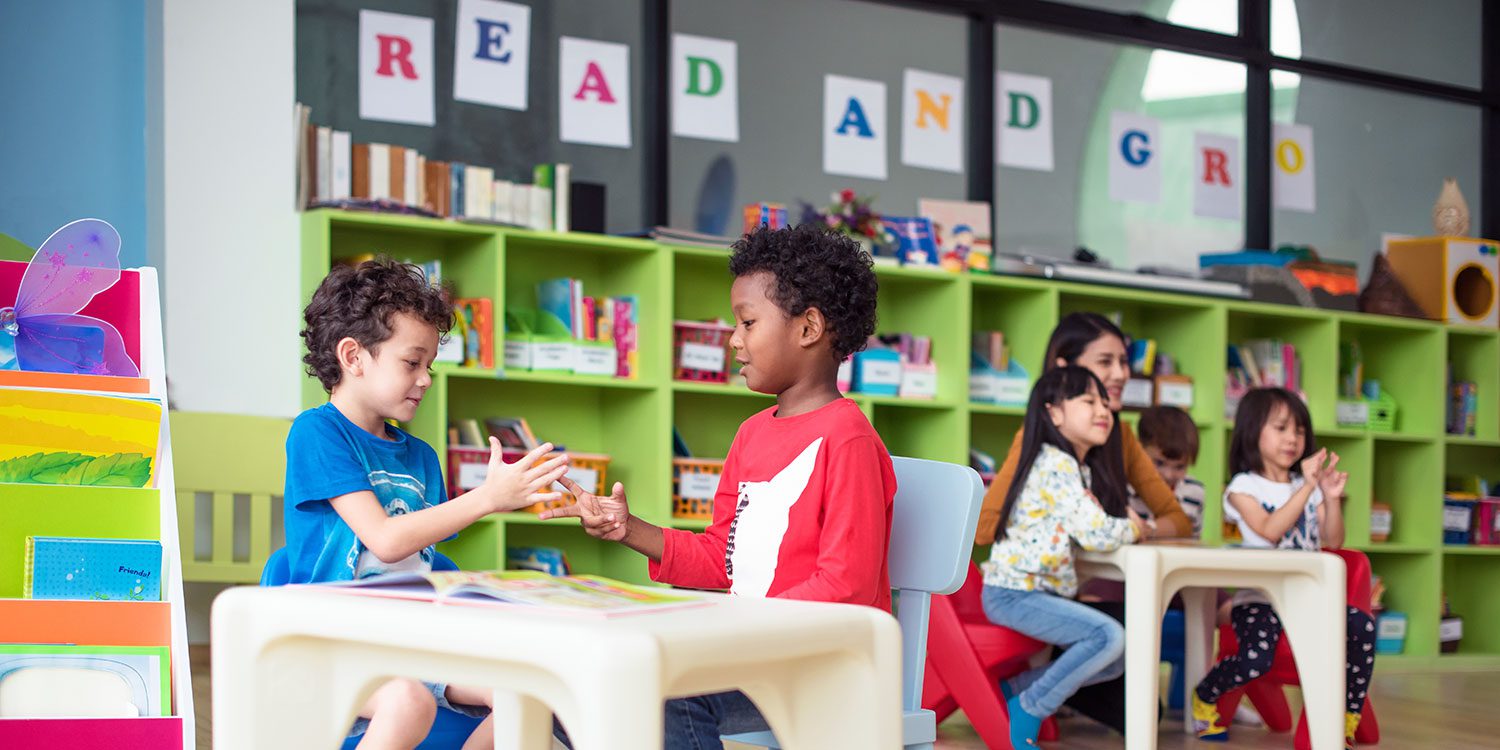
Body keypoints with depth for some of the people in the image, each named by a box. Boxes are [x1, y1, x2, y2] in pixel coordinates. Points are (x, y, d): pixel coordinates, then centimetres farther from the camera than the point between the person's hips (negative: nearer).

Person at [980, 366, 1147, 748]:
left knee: (1116, 660, 9)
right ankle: (1027, 711, -12)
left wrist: (1127, 521, -2)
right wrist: (1134, 529, -3)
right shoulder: (1056, 465, -16)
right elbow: (1095, 533, -22)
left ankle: (1012, 689, 11)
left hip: (1040, 593, 10)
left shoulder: (1082, 469, 16)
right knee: (1108, 636, -24)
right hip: (1013, 593, -10)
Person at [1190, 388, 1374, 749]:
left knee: (1362, 625, -23)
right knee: (1256, 659, -31)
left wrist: (1332, 498, -9)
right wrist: (1307, 488, -21)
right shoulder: (1244, 487, 0)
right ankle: (1204, 698, 2)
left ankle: (1348, 720, -10)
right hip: (1260, 597, -5)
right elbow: (1270, 531, -17)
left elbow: (1333, 542, 7)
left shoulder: (1307, 485, 15)